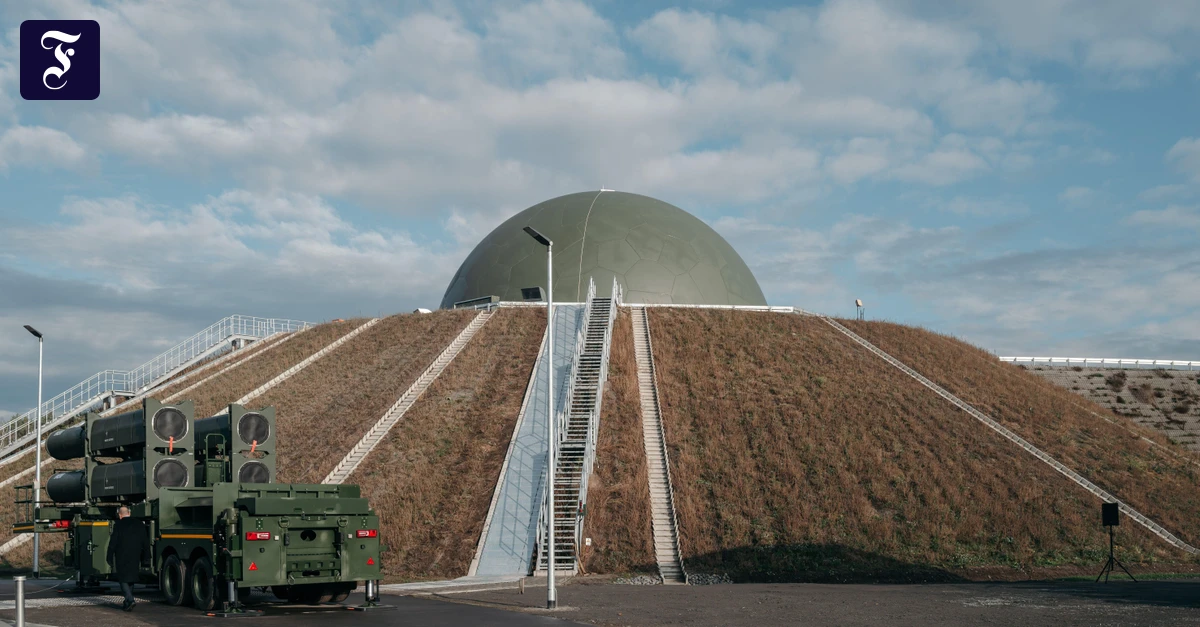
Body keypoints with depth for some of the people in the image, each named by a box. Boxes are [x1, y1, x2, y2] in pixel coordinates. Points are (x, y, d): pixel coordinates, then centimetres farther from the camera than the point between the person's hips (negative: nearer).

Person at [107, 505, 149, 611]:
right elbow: (146, 544, 9)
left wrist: (110, 558, 2)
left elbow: (112, 543, -6)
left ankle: (130, 600, -18)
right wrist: (144, 558, 17)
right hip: (135, 559, 5)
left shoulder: (118, 526, -7)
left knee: (123, 580, -1)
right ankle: (127, 603, 20)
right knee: (131, 580, 15)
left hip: (121, 559, -5)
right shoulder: (140, 526, 6)